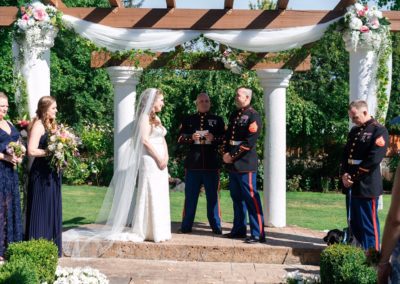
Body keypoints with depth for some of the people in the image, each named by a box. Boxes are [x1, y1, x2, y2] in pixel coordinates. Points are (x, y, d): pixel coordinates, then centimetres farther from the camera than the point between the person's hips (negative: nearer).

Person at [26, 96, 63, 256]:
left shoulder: (51, 125, 15)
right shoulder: (38, 126, -11)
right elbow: (32, 151, -20)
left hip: (52, 173, 9)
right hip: (41, 174, -9)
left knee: (52, 211, 11)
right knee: (41, 211, -3)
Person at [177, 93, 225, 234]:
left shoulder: (218, 120, 12)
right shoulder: (188, 120, 12)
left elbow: (225, 138, 7)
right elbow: (180, 138, 7)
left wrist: (214, 138, -13)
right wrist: (191, 137, -12)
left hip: (212, 164, 0)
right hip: (193, 163, 0)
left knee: (213, 196, 3)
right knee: (190, 196, 3)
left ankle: (216, 226, 10)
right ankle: (186, 226, 10)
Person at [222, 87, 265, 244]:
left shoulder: (253, 115, -9)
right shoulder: (234, 115, 16)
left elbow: (250, 142, -17)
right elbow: (228, 135, 18)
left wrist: (233, 156, -15)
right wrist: (226, 153, 0)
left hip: (246, 164, -8)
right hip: (233, 164, 8)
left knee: (251, 198, -7)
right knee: (237, 197, 15)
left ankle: (258, 233, -4)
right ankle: (239, 229, 25)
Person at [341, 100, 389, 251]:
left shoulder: (379, 131, -8)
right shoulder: (354, 131, 17)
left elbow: (373, 160, -16)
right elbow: (346, 154, 16)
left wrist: (354, 177, -15)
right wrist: (344, 174, -1)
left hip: (366, 187, -8)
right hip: (351, 186, 8)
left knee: (368, 225, -2)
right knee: (354, 224, 13)